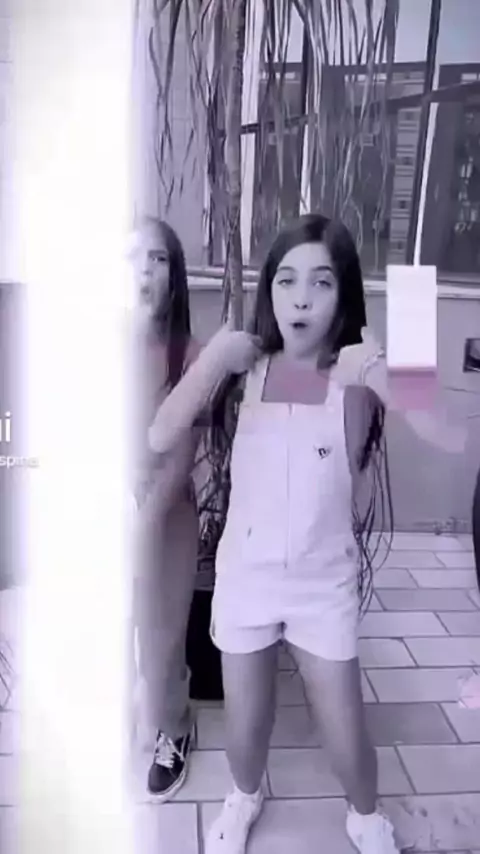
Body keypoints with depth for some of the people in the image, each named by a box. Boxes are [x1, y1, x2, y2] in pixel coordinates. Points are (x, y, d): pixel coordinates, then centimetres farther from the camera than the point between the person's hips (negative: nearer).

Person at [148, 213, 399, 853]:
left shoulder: (354, 380, -11)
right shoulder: (242, 373, -8)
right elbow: (160, 439, -21)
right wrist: (214, 357, -25)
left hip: (325, 585, -1)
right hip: (245, 577, 1)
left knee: (346, 731, 13)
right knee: (245, 723, 19)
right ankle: (245, 798, 54)